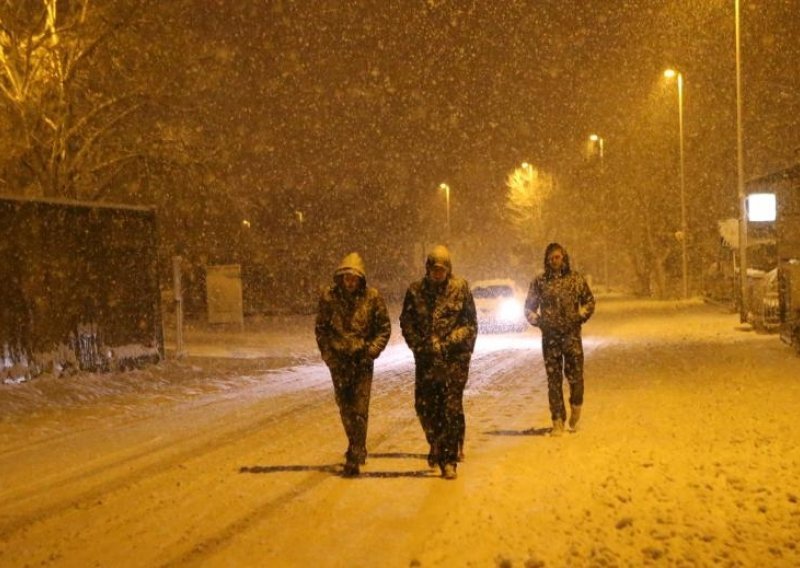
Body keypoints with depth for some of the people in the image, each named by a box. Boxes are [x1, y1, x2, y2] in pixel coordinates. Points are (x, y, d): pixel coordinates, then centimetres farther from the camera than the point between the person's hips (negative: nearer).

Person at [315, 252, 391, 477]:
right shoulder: (329, 296, -5)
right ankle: (357, 447, 34)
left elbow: (384, 328, 0)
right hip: (338, 360, 2)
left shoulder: (372, 297, -8)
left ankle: (355, 457, -1)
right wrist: (327, 353, -2)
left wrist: (371, 351, -10)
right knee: (345, 407, 13)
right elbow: (320, 328, 5)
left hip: (362, 359, -2)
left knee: (359, 410, -6)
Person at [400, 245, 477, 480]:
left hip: (454, 359, -2)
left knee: (452, 409, -4)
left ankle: (449, 459, 4)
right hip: (426, 359, 3)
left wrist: (448, 343, -12)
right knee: (424, 406, 6)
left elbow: (471, 324, -1)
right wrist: (420, 345, -7)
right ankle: (436, 444, 33)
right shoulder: (415, 290, 4)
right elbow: (406, 322, 6)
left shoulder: (461, 288, -1)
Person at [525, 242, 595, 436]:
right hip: (550, 337, 1)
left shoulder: (576, 279, 4)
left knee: (575, 375, -5)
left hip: (572, 335, 0)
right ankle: (558, 421, 7)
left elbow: (589, 301, 13)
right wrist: (538, 321, -3)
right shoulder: (539, 281, 4)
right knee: (554, 379, 2)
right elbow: (529, 307, 11)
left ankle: (576, 408, 24)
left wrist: (580, 317, -1)